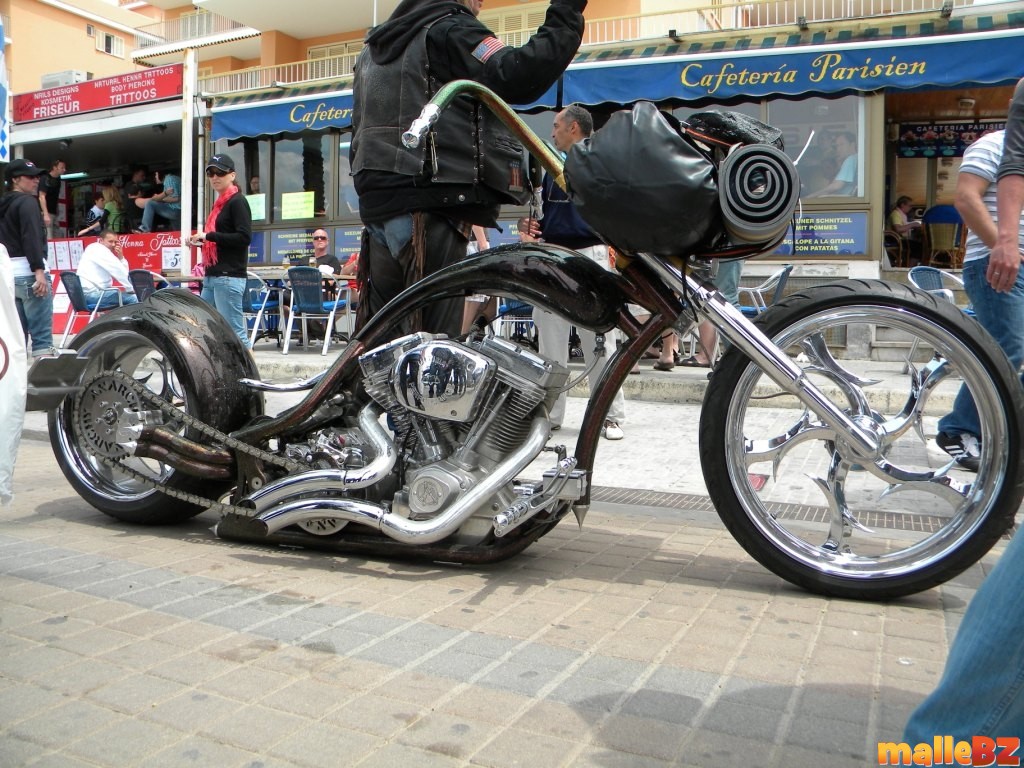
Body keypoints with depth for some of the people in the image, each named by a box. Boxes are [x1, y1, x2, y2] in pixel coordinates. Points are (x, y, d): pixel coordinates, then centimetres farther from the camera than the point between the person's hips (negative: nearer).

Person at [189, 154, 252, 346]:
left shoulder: (237, 202, -6)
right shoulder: (220, 203, 19)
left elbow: (244, 237, -18)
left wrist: (209, 236, -16)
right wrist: (201, 241, 10)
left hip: (229, 277, -9)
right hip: (212, 276, 9)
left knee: (234, 331, -9)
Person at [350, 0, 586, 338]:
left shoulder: (374, 47, 26)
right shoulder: (450, 29, -1)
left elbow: (358, 134, 27)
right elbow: (518, 75, -16)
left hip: (376, 207, 9)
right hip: (429, 206, -9)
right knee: (434, 343, -9)